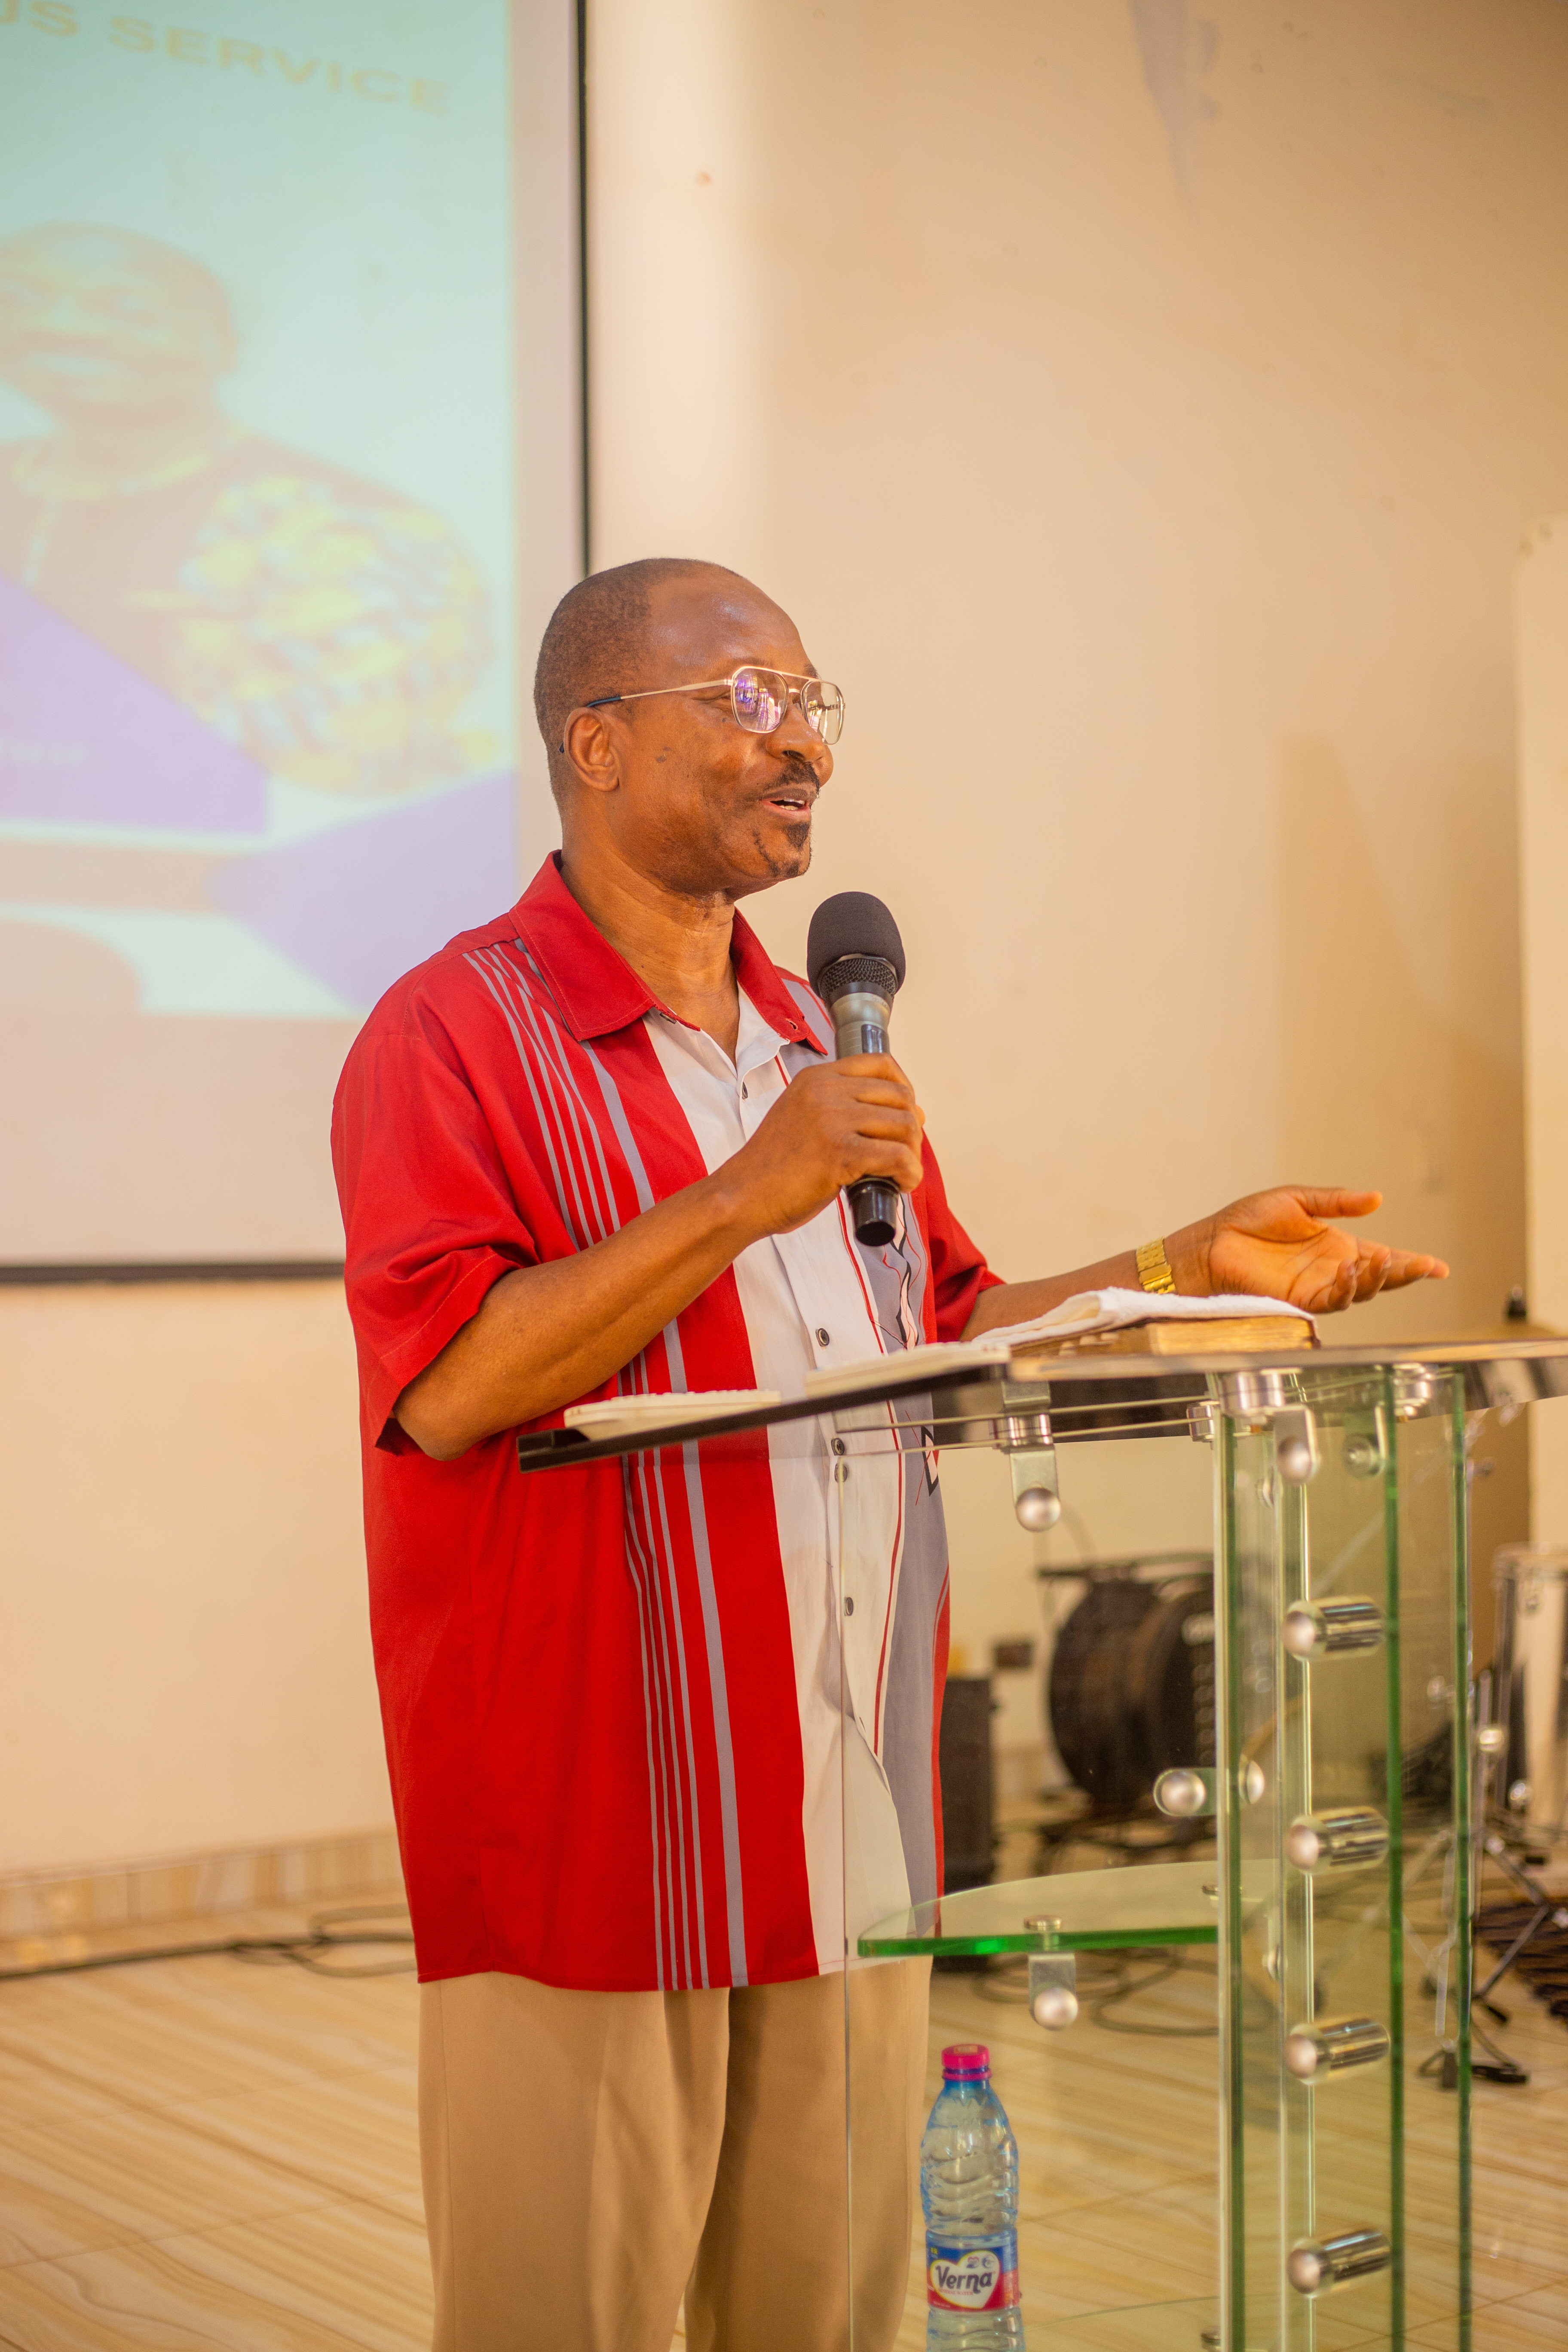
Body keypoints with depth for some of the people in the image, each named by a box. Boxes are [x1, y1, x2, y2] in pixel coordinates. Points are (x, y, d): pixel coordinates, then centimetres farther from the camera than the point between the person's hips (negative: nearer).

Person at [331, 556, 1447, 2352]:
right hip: (586, 1848, -7)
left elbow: (944, 1343, 21)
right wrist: (744, 1202, -23)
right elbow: (446, 1386, -19)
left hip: (851, 1843, 7)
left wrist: (1191, 1266, 10)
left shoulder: (822, 1045, 18)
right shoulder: (457, 1032, -7)